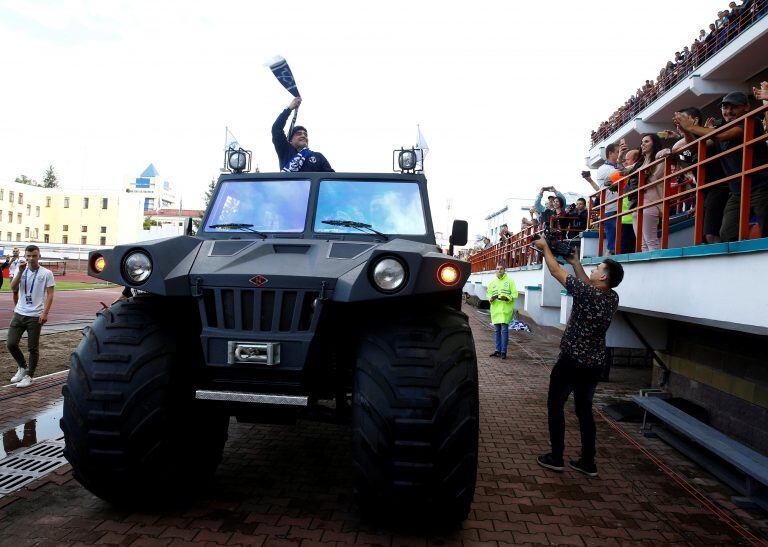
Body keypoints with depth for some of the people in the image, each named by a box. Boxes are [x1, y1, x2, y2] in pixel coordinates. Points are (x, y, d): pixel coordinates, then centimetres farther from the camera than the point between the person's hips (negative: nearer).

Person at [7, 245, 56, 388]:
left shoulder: (46, 273, -3)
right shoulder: (21, 271, 8)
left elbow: (50, 295, -6)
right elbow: (13, 287, -5)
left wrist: (45, 313, -15)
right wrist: (20, 271, -15)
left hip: (35, 316, -4)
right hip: (19, 313, 4)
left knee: (33, 348, 3)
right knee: (10, 344, 1)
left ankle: (29, 375, 16)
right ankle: (23, 367, 25)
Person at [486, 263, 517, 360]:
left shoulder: (510, 281, 0)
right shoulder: (492, 282, 11)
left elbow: (515, 294, -3)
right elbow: (488, 293, 14)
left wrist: (506, 298, -19)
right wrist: (491, 298, -8)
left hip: (506, 309, -4)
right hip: (495, 309, 4)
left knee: (504, 330, -6)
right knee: (497, 331, 10)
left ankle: (503, 351, -1)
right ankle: (498, 350, 17)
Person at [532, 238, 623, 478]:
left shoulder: (585, 292, -20)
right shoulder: (612, 298, -1)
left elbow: (556, 271, -11)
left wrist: (545, 246, 2)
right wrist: (575, 262, 22)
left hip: (571, 361, -6)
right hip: (595, 363, 6)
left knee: (555, 406, 9)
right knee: (585, 409, 15)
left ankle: (556, 458, 13)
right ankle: (588, 462, 19)